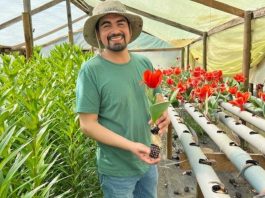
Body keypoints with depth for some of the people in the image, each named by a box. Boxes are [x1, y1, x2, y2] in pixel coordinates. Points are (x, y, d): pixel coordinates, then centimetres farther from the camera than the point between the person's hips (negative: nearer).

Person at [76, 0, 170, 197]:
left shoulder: (145, 63, -3)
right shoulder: (91, 70, -18)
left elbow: (158, 97, 9)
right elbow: (87, 124, -17)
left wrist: (164, 113, -14)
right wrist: (131, 146, -26)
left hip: (148, 161, 5)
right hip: (117, 169, -5)